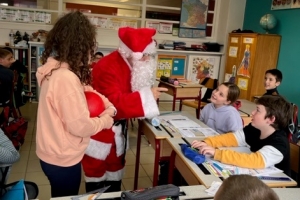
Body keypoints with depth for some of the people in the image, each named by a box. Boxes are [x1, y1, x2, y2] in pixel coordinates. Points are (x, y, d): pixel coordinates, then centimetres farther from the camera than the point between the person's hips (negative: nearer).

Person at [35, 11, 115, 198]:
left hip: (52, 153, 8)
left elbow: (84, 89, 10)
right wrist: (106, 120, -11)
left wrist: (107, 104, -5)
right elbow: (81, 126, -29)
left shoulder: (55, 69, -1)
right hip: (63, 160, -8)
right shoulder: (66, 78, -31)